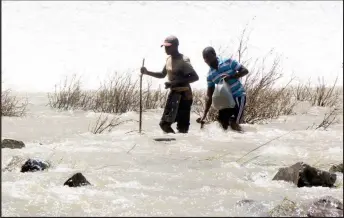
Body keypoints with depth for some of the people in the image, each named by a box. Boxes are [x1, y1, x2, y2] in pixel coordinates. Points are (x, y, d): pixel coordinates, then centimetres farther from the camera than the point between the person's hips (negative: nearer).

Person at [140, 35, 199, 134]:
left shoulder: (183, 61, -17)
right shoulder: (169, 59, 9)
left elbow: (195, 77, -24)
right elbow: (162, 75, 23)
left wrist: (175, 82, -29)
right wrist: (147, 72, 7)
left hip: (183, 95, -9)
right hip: (173, 94, 9)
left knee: (182, 127, -8)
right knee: (164, 123, 6)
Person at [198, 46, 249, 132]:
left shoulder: (228, 62, -11)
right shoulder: (210, 75, 2)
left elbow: (245, 71, -12)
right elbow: (209, 96, 3)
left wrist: (230, 77, -26)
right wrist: (204, 115, -5)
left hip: (238, 96, -6)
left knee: (234, 124, -18)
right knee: (223, 125, -2)